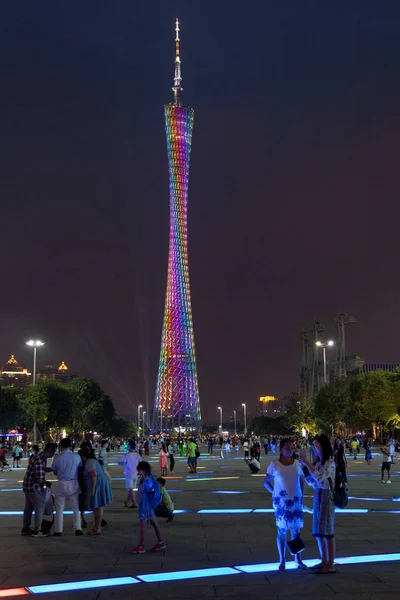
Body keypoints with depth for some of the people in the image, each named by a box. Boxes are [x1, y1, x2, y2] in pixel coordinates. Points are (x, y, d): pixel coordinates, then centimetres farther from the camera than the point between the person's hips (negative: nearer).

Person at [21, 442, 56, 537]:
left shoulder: (41, 457, 5)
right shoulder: (40, 460, -26)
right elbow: (40, 479, -26)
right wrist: (47, 483, -7)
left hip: (28, 486, 10)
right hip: (34, 487, -10)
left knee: (28, 508, 18)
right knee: (39, 508, -2)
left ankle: (25, 529, 28)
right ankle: (37, 531, 3)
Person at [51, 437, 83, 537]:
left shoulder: (57, 457, -9)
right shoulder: (77, 457, -6)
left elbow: (55, 472, -1)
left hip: (61, 484, -1)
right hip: (73, 484, 1)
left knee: (59, 509, 11)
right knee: (76, 508, 13)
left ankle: (58, 530, 11)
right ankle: (77, 529, 7)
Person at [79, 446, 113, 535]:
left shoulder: (89, 462, -14)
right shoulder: (92, 461, 18)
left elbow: (94, 475, -25)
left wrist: (93, 488, -25)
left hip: (97, 484, -10)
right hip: (100, 484, 10)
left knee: (98, 506, -5)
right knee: (97, 507, 15)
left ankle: (97, 528, -1)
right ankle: (97, 527, 22)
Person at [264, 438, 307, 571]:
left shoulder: (297, 464, 3)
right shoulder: (274, 465, -6)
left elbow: (302, 480, 14)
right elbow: (266, 482, 2)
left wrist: (301, 495, 6)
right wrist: (275, 492, -5)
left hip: (296, 501, 3)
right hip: (281, 502, -3)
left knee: (296, 530, 7)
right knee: (282, 530, 2)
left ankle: (298, 559, 17)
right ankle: (282, 560, 10)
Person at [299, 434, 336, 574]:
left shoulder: (329, 463, -12)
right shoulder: (318, 463, 10)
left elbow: (320, 477, -26)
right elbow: (310, 481, 13)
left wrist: (307, 463, -24)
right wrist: (304, 465, 4)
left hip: (326, 497, -8)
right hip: (317, 496, 8)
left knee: (327, 531, -4)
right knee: (318, 531, 11)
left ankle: (330, 565, 2)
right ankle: (324, 562, 21)